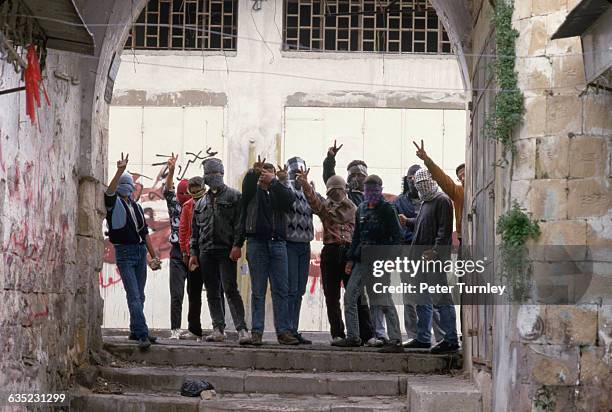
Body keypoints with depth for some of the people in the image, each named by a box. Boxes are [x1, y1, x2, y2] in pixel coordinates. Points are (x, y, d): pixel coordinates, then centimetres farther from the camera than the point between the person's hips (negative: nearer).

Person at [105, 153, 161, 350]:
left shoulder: (136, 207, 20)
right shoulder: (113, 204, 2)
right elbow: (109, 191, -22)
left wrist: (154, 256, 16)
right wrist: (120, 171, -35)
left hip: (141, 252, 6)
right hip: (124, 252, -6)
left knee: (139, 296, 10)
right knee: (134, 296, -13)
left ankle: (135, 331, 19)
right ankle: (142, 335, -20)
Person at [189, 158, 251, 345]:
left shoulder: (234, 196, 4)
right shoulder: (201, 203, 20)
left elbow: (240, 223, -5)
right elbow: (195, 230, 20)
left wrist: (237, 245, -15)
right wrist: (193, 253, 12)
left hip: (227, 251, -6)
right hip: (206, 252, 6)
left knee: (230, 289, -13)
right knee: (212, 292, 6)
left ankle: (242, 329, -14)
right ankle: (218, 329, 10)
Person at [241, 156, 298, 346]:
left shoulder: (279, 192, 17)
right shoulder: (253, 191, 12)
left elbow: (289, 200, -6)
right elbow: (247, 183, -12)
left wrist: (273, 181, -15)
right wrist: (254, 172, -33)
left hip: (277, 243, 2)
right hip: (257, 242, -2)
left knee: (281, 289, -1)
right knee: (258, 291, 0)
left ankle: (284, 331, -1)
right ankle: (256, 331, 1)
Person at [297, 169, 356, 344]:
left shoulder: (353, 208, 13)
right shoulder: (324, 206, 10)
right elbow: (312, 198, -10)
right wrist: (305, 184, -29)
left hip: (350, 251, 0)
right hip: (331, 252, 0)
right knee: (332, 297, 2)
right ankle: (337, 334, 8)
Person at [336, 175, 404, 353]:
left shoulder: (387, 210, -5)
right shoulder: (361, 209, 14)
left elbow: (395, 236, -9)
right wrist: (351, 258, 14)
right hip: (362, 261, 7)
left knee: (385, 301, -9)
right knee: (349, 297, 6)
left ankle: (396, 341, -8)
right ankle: (352, 337, 16)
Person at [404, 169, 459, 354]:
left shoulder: (442, 201, -7)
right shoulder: (424, 203, 22)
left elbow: (444, 230, -16)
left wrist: (435, 251, -24)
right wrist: (414, 255, 19)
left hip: (436, 259, -10)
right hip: (421, 259, 10)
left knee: (442, 299, -8)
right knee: (422, 301, 14)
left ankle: (451, 340, -7)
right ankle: (423, 338, 22)